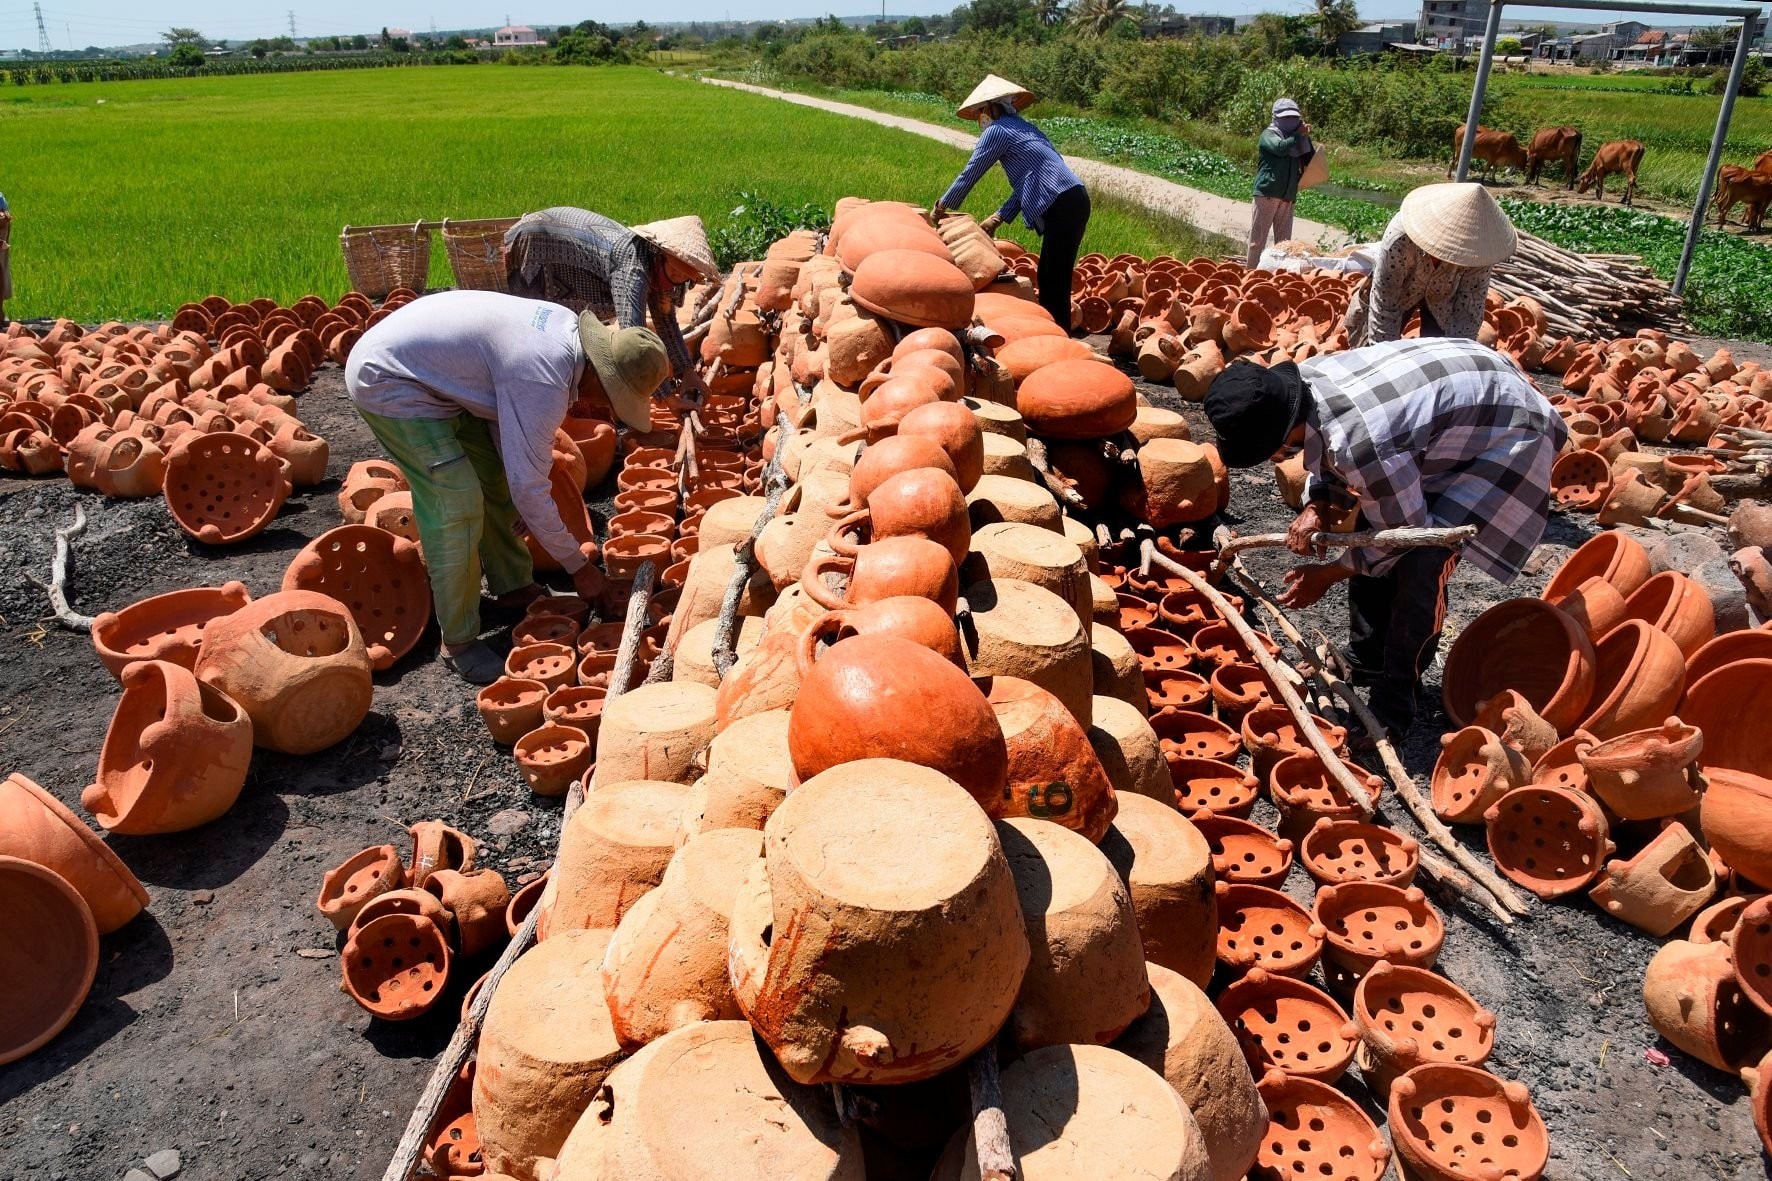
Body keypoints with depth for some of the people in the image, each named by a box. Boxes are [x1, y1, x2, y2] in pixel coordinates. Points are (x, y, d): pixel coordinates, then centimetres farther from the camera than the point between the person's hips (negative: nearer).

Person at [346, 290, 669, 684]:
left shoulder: (568, 326, -5)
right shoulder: (543, 386, -31)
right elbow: (529, 490, -26)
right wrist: (577, 564, -15)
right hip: (387, 382, -10)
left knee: (497, 477, 12)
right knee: (457, 505, -15)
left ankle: (513, 587, 27)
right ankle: (458, 641, -3)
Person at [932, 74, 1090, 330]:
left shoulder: (997, 130, -2)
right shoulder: (1022, 127, 25)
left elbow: (970, 173, 3)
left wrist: (943, 205, 16)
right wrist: (999, 217, 17)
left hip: (1061, 207, -9)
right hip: (1074, 201, 9)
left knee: (1055, 283, -7)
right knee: (1049, 280, 14)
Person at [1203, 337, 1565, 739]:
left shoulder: (1358, 443, -40)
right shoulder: (1304, 378, -17)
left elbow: (1404, 530, -21)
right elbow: (1330, 461, 4)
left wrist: (1328, 574, -9)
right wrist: (1318, 506, -15)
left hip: (1506, 431, -9)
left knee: (1422, 566, -18)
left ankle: (1392, 707, -3)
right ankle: (1365, 665, 25)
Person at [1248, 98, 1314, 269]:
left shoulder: (1295, 138, 20)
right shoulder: (1269, 135, 1)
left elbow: (1310, 160, 17)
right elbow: (1280, 148, -20)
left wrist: (1306, 138, 5)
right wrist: (1299, 135, -11)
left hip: (1288, 196, 6)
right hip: (1267, 193, -6)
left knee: (1283, 240, 8)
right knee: (1258, 237, -5)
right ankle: (1252, 272, -2)